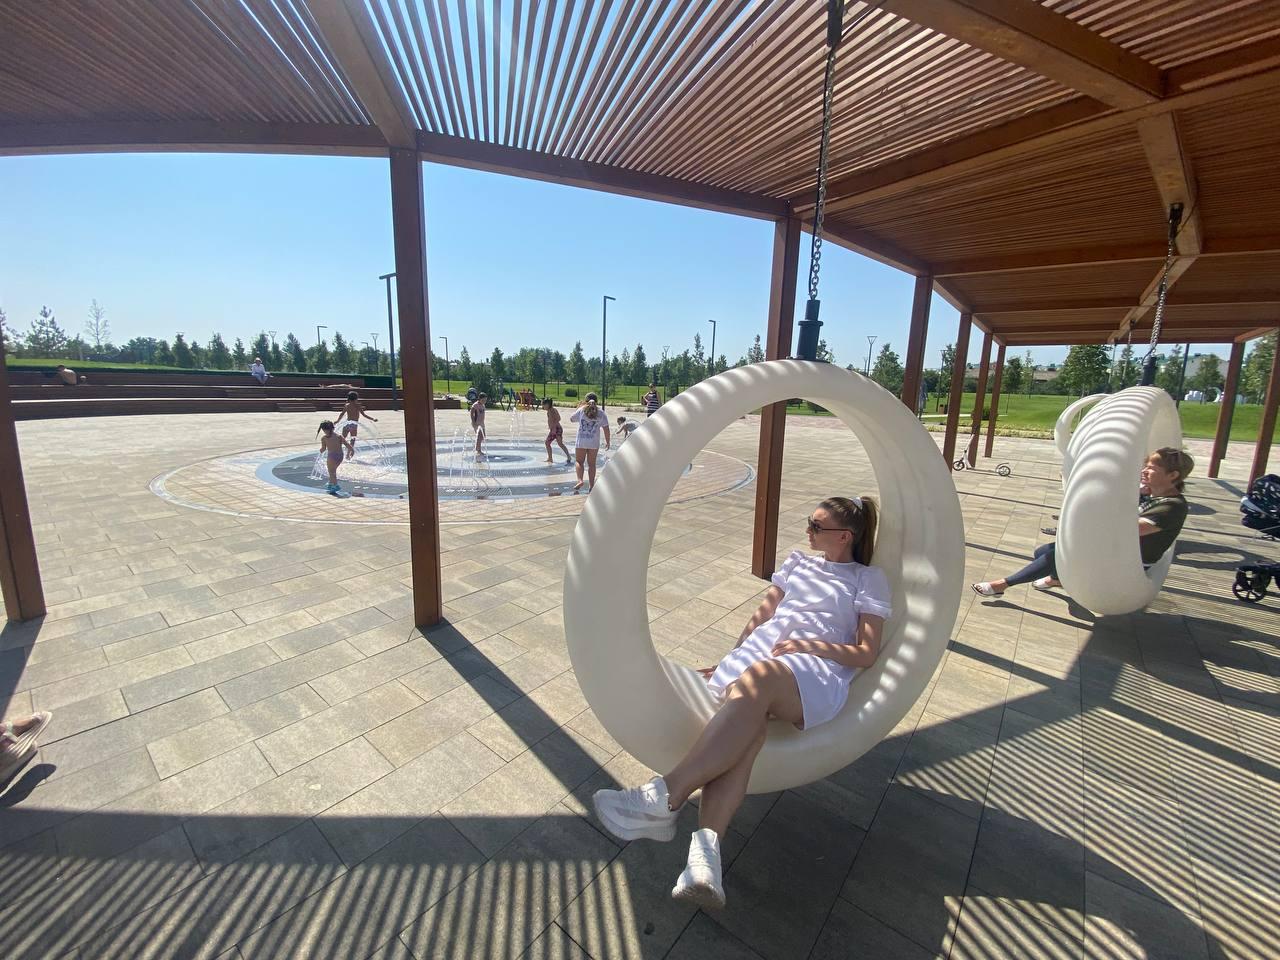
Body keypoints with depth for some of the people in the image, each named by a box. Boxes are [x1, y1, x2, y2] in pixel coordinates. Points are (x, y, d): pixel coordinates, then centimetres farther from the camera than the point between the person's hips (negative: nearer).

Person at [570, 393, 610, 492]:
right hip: (594, 443, 1)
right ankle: (591, 485, 10)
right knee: (591, 464, 9)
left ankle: (580, 480, -13)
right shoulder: (601, 413, 1)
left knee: (579, 461, 8)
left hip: (581, 441, -1)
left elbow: (572, 419, 15)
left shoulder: (581, 410, 0)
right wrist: (607, 442, 9)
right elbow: (606, 429, 0)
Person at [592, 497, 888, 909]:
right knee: (747, 723, -33)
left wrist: (811, 644, -6)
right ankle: (705, 848, -47)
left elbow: (866, 654, 9)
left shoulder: (869, 579, 19)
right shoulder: (798, 561, 31)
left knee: (755, 681, -38)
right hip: (757, 654, 4)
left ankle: (666, 797, -43)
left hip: (816, 672, -3)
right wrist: (729, 660, 15)